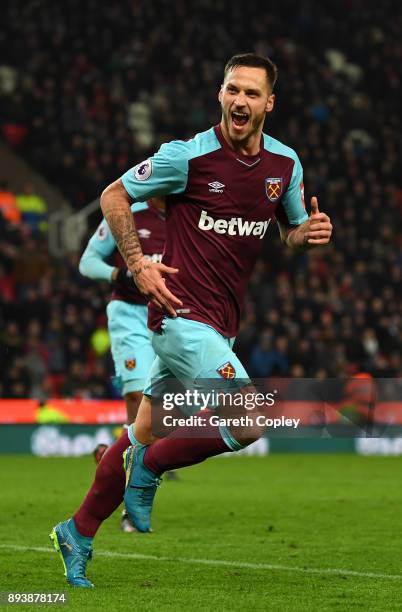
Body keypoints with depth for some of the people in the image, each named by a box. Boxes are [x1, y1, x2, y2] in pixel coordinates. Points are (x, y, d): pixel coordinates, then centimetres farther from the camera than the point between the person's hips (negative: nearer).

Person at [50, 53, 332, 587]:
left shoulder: (286, 164, 5)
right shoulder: (189, 155, -11)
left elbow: (291, 230, 20)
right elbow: (114, 195, 0)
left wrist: (309, 232, -4)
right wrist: (138, 263, -9)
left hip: (220, 323, 7)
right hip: (182, 313, -7)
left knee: (146, 433, 14)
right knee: (248, 425, -19)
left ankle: (78, 534, 28)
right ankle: (147, 469, 5)